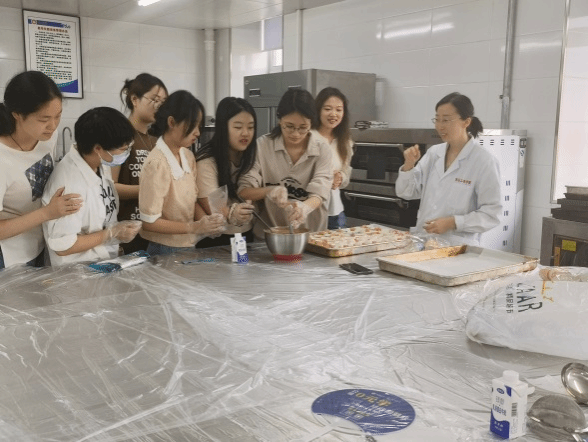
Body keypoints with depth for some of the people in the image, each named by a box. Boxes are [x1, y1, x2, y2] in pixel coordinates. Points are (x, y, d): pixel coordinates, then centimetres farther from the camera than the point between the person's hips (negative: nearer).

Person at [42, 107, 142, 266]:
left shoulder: (101, 164, 0)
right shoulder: (68, 182, -24)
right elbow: (62, 246, -21)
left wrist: (115, 243, 4)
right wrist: (112, 234, -16)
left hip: (107, 261, 7)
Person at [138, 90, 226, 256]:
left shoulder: (188, 156, 1)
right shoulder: (156, 164, -20)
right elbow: (149, 222, -18)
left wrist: (205, 221, -9)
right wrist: (194, 227, -22)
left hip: (189, 246, 6)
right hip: (165, 250, -6)